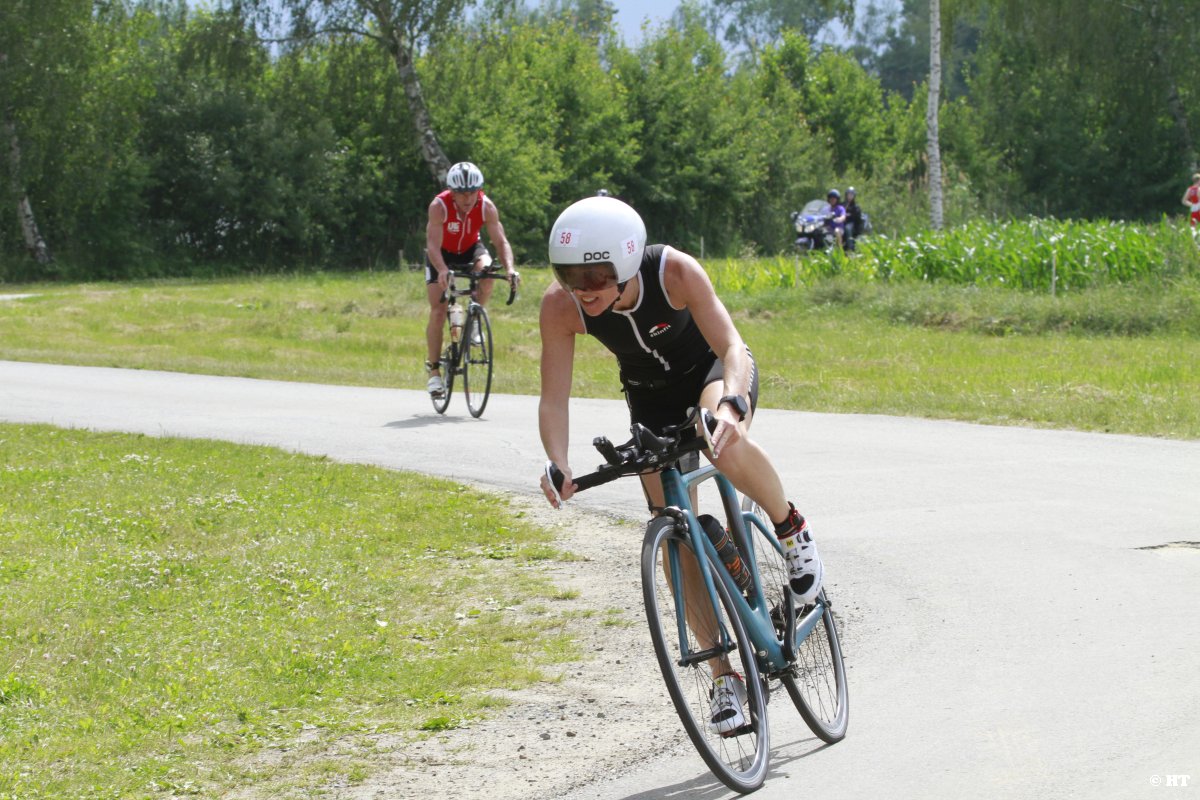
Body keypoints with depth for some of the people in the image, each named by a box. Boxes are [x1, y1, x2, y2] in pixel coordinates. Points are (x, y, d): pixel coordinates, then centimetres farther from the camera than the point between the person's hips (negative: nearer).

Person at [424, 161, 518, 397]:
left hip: (470, 249, 2)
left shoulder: (486, 207, -26)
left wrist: (509, 269, -46)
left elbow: (500, 241, -28)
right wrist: (442, 271, -56)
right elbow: (433, 245, -39)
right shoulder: (439, 206, -32)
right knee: (438, 312, -10)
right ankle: (433, 370, 0)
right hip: (442, 254, -2)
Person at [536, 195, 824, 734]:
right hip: (652, 396, 3)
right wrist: (557, 465, -45)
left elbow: (733, 348, -38)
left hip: (713, 369, -3)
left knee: (726, 447, -39)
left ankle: (790, 529, -9)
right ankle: (724, 677, 8)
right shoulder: (560, 305, -28)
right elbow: (553, 399, -27)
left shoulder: (675, 271, -35)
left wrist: (730, 406, -58)